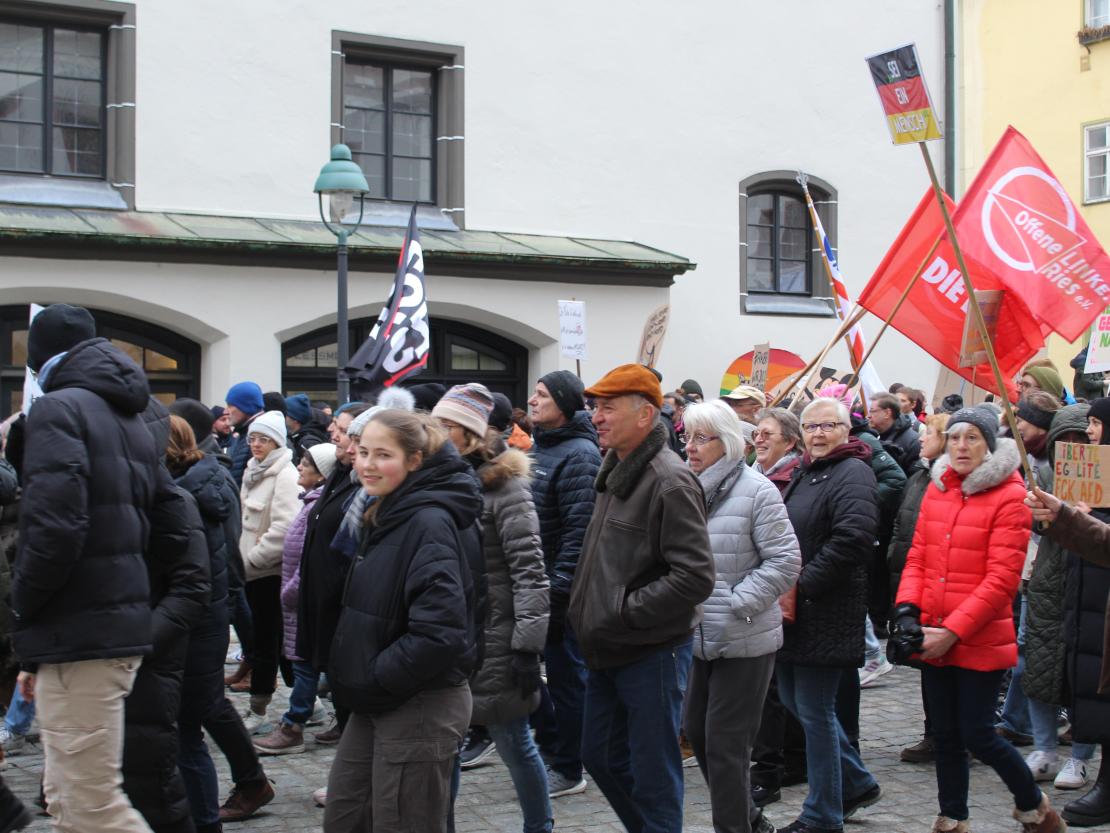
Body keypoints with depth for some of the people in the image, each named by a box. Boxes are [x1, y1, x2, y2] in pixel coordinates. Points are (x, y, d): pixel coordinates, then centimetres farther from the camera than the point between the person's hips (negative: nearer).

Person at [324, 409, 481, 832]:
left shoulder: (430, 522, -19)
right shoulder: (386, 514, 10)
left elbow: (440, 632, -27)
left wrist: (376, 679, -17)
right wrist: (364, 682, 10)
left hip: (420, 709, -9)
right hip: (376, 705, 9)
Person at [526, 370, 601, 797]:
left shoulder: (579, 454, -15)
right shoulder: (539, 447, 12)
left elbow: (580, 530, -21)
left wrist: (559, 591, -22)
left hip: (561, 587, -9)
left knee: (564, 674, 3)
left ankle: (568, 769, 15)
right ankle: (550, 745, 31)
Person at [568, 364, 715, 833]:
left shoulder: (670, 482, -18)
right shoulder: (614, 471, 9)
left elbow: (695, 577, -24)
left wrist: (623, 612, -20)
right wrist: (585, 610, 11)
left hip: (652, 652, -9)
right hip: (607, 652, 9)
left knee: (652, 774, 1)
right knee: (600, 757, 18)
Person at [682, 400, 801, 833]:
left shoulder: (756, 491, -12)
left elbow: (785, 561, -15)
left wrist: (734, 605, -17)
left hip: (745, 641, -7)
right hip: (700, 639, 7)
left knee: (724, 742, -2)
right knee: (696, 731, 15)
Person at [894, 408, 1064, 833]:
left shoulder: (1008, 496, -9)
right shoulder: (936, 489, 9)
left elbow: (1002, 579, -15)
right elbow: (917, 557, 9)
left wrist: (953, 631, -18)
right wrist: (907, 610, -7)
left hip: (980, 642, -5)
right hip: (934, 640, 5)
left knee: (977, 735, -1)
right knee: (945, 734, 12)